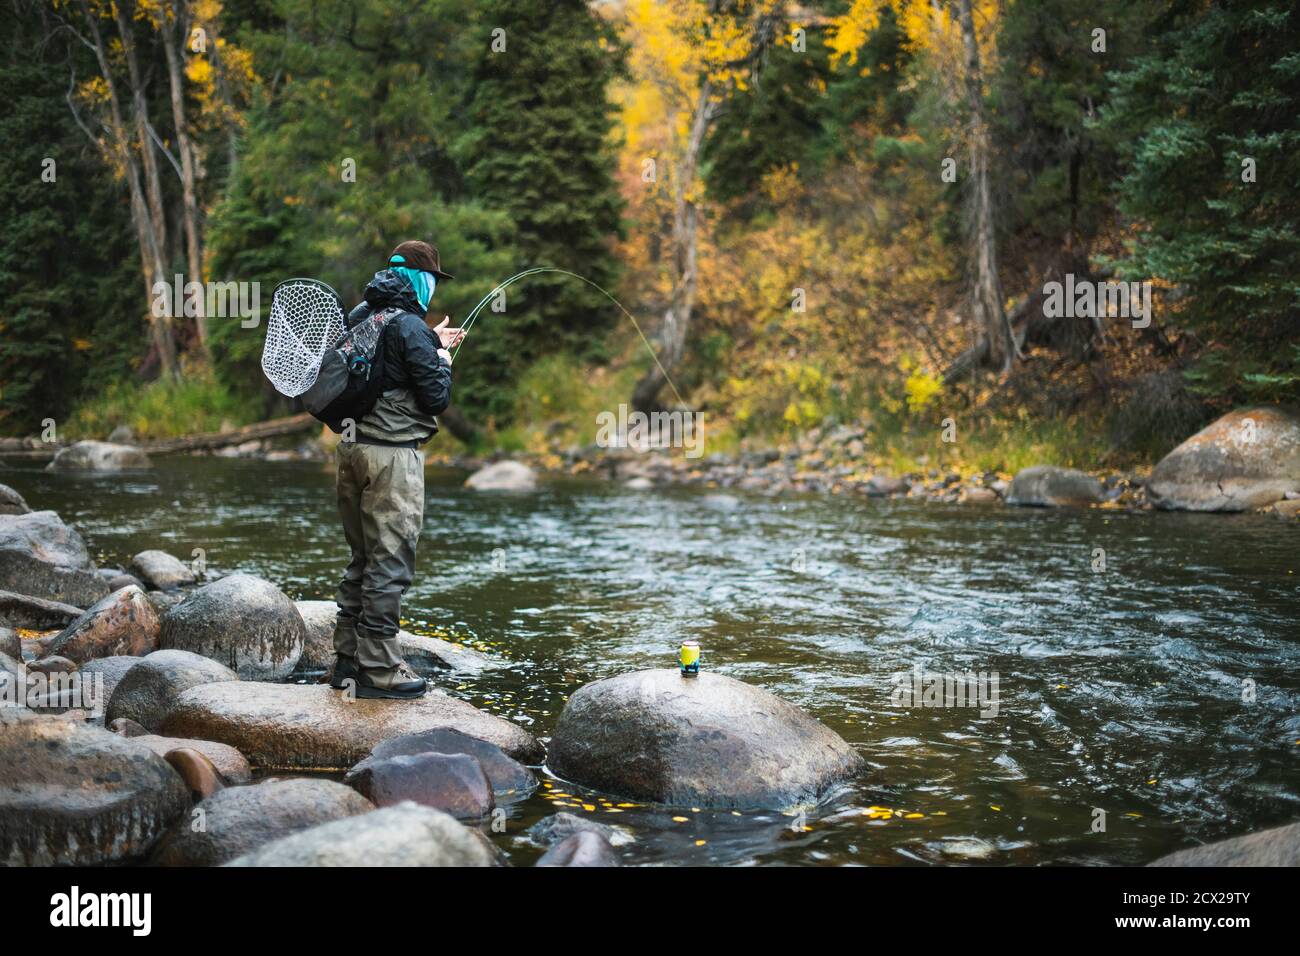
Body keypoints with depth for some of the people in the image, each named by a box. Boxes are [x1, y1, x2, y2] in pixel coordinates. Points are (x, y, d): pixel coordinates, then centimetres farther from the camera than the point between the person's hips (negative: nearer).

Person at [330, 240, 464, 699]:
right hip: (392, 454, -9)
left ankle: (348, 659, 20)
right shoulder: (410, 327, -13)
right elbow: (435, 399, -11)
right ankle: (378, 668, 0)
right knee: (390, 561, -3)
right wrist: (442, 360, 5)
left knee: (362, 558, 16)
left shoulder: (357, 317, 11)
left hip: (353, 447, 9)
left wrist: (431, 343, 25)